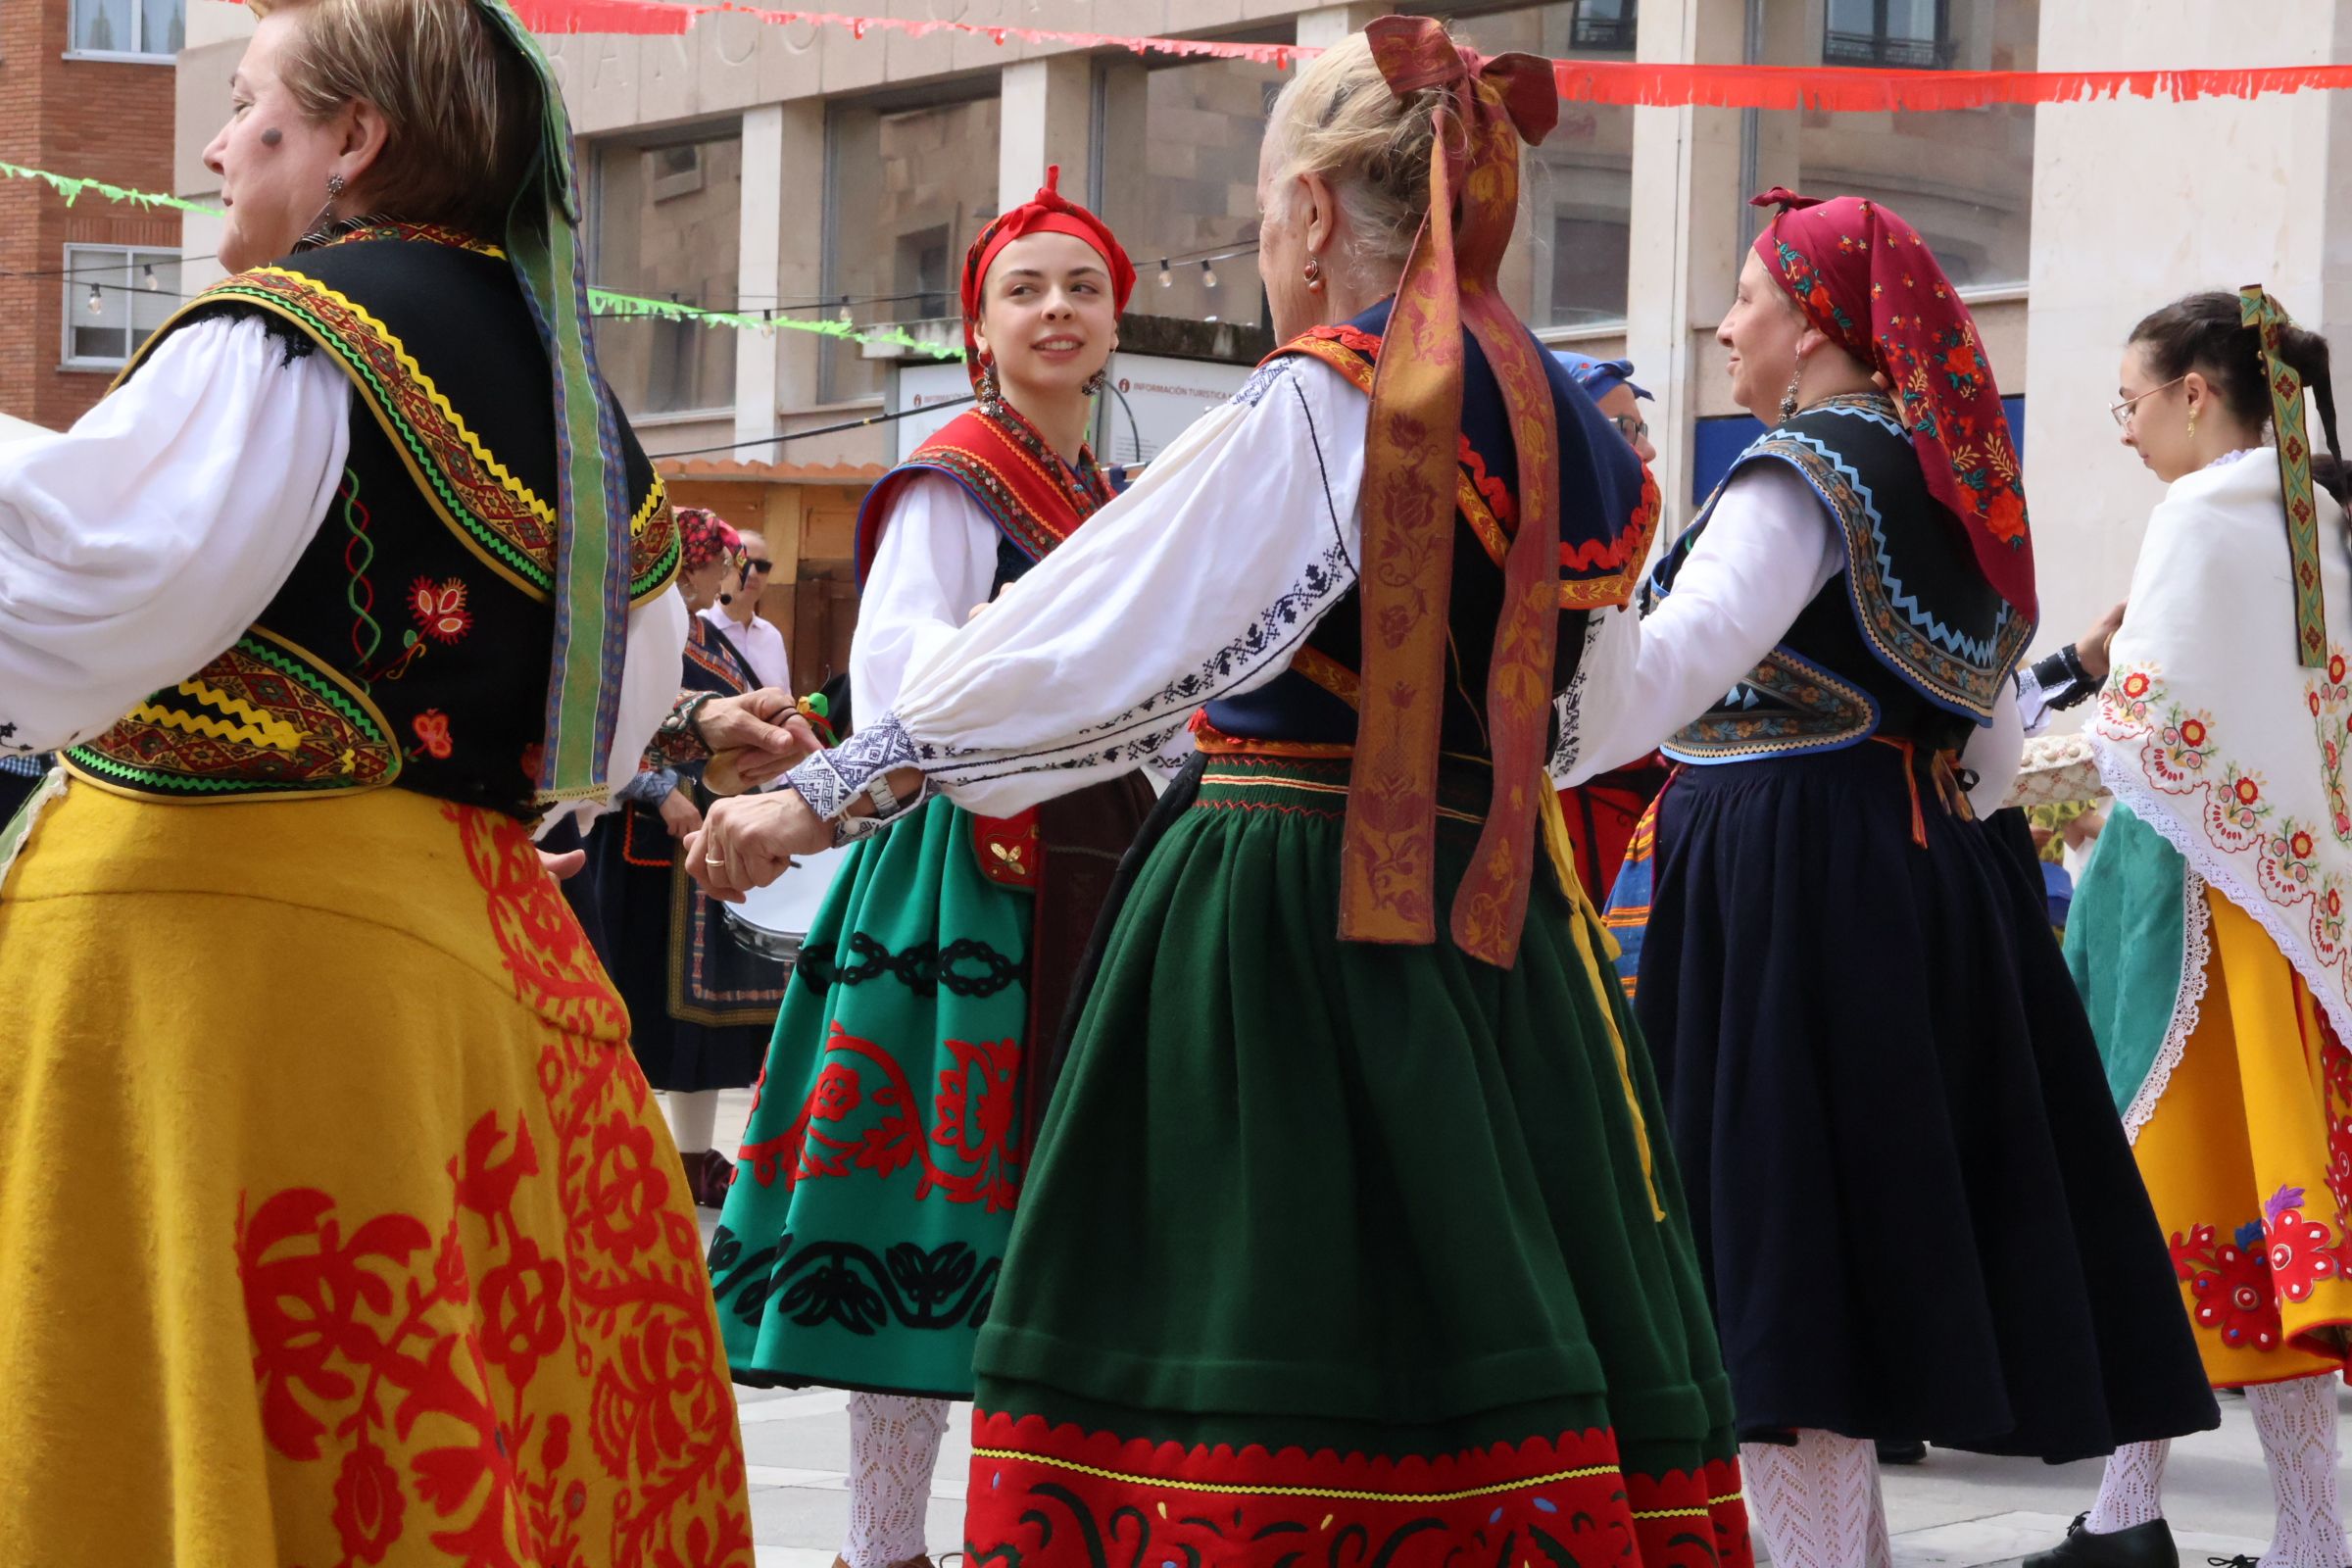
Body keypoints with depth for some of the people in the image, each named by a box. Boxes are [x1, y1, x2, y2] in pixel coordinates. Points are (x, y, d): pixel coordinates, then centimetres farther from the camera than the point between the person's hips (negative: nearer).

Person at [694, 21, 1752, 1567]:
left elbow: (1078, 642, -11)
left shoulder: (1319, 410, -10)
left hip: (1291, 945, -7)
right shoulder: (1579, 435, 11)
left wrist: (823, 796, -3)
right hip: (1506, 925, 7)